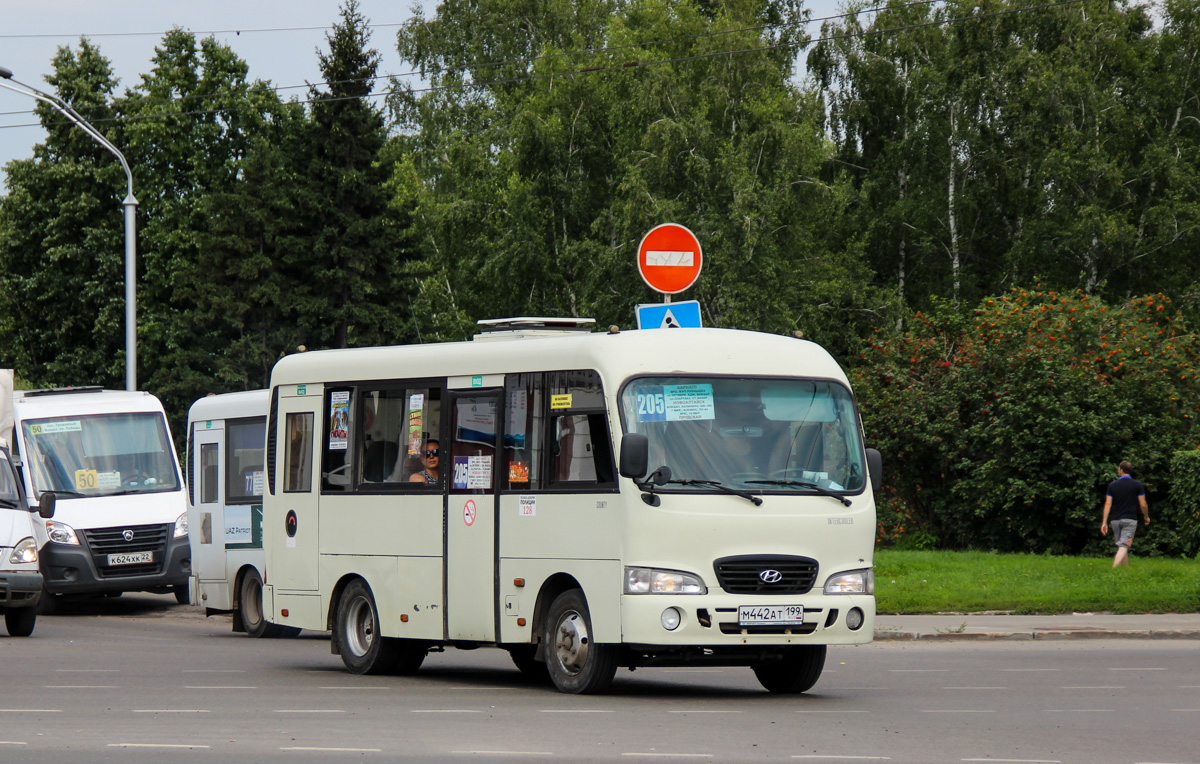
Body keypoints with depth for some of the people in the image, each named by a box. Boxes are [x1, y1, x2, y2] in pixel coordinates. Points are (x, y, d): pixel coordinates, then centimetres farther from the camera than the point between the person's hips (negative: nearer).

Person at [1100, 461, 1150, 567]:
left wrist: (1104, 522, -2)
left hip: (1115, 520, 3)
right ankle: (1114, 569, -29)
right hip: (1130, 520, -3)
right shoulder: (1137, 485, -2)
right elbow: (1143, 504, -2)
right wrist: (1147, 517, 16)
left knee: (1122, 547, 16)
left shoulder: (1112, 485, 3)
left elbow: (1108, 504, -2)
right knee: (1123, 547, -11)